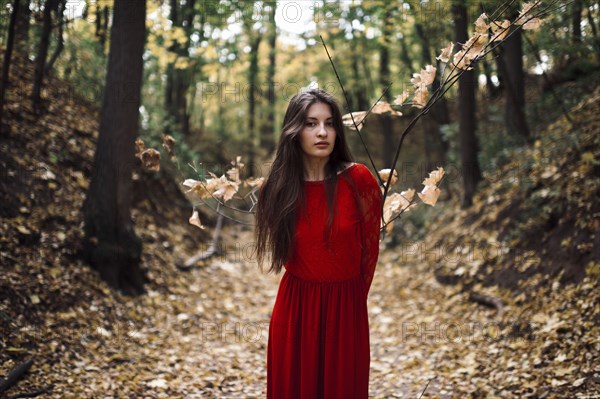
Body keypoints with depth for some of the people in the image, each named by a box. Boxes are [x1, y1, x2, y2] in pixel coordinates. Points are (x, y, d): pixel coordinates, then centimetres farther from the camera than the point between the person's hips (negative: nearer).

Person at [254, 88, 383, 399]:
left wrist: (349, 299, 9)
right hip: (296, 307, 2)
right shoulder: (278, 187, -3)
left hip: (346, 309, -1)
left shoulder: (358, 179, -10)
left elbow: (370, 247, 1)